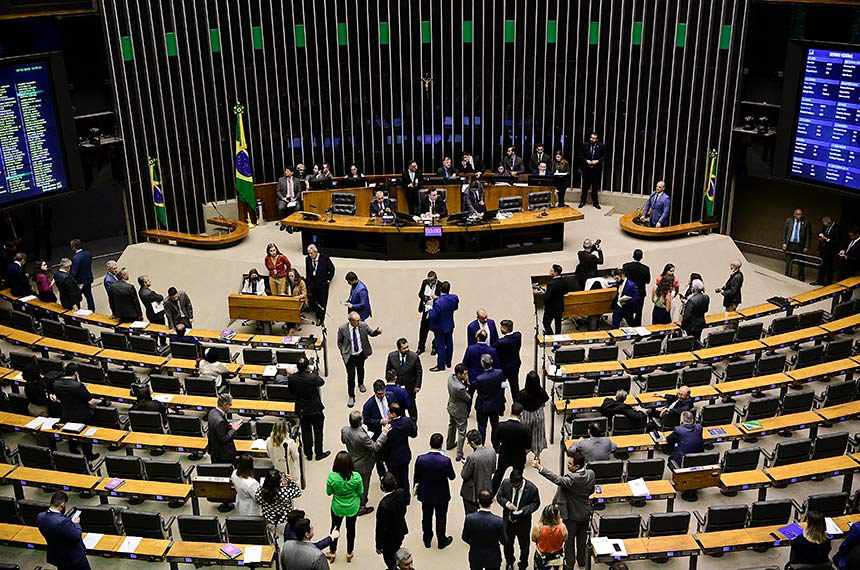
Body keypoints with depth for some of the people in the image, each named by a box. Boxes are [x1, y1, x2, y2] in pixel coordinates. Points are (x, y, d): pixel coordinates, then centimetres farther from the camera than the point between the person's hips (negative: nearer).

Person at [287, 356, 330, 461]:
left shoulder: (291, 378, -15)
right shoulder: (312, 377, -28)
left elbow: (291, 391, 1)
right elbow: (322, 382, -6)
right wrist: (313, 372, -2)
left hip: (301, 410, 4)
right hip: (315, 409, -4)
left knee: (306, 432, 18)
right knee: (318, 432, 14)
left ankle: (308, 454, 28)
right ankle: (319, 453, 24)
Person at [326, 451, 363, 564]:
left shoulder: (332, 477, -29)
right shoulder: (356, 476, -27)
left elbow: (329, 492, -12)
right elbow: (360, 492, -12)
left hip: (337, 507, 0)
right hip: (353, 507, 0)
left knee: (335, 528, 25)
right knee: (351, 528, 24)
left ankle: (332, 552, 43)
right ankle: (349, 553, 42)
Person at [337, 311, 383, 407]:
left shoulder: (363, 325, -16)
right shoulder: (342, 329, -20)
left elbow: (371, 333, -2)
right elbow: (339, 342, -5)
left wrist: (377, 331, -22)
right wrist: (343, 352, -7)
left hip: (361, 353, 3)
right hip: (349, 356, -3)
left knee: (360, 370, 26)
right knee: (351, 375, -3)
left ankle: (361, 384, 57)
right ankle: (351, 397, 10)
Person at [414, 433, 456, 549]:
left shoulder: (420, 459, -22)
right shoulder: (446, 460, -27)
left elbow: (417, 477, -6)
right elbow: (452, 477, -11)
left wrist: (417, 487, 15)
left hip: (426, 494, 2)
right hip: (442, 495, -2)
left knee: (426, 517, 22)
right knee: (441, 518, 18)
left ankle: (427, 540, 40)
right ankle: (442, 541, 36)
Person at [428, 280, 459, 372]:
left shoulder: (438, 302, -32)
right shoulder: (454, 298, -13)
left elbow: (434, 316, -28)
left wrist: (430, 309, -7)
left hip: (440, 327, -6)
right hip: (450, 325, 6)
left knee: (440, 346, 7)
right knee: (449, 343, 19)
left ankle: (441, 365, 17)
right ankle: (448, 363, 34)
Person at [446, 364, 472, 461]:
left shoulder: (450, 377, -17)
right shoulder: (459, 388, -41)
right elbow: (468, 398, -22)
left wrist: (466, 383, -18)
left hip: (451, 407, 8)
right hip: (460, 411, -8)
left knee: (452, 426, 31)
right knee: (461, 432, 9)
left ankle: (450, 444, 52)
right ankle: (459, 455, 18)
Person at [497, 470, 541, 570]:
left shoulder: (531, 488, -21)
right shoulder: (505, 483, -14)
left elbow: (536, 503, -8)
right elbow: (499, 496, 0)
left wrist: (524, 510, -24)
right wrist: (506, 503, -21)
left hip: (523, 522, -2)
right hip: (508, 520, 3)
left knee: (524, 545, 15)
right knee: (507, 543, 21)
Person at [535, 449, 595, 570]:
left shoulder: (572, 479, -34)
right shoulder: (590, 474, -11)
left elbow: (558, 479, -42)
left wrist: (540, 468, -44)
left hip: (572, 515, -6)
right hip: (586, 513, 7)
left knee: (569, 540, 14)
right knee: (582, 538, 24)